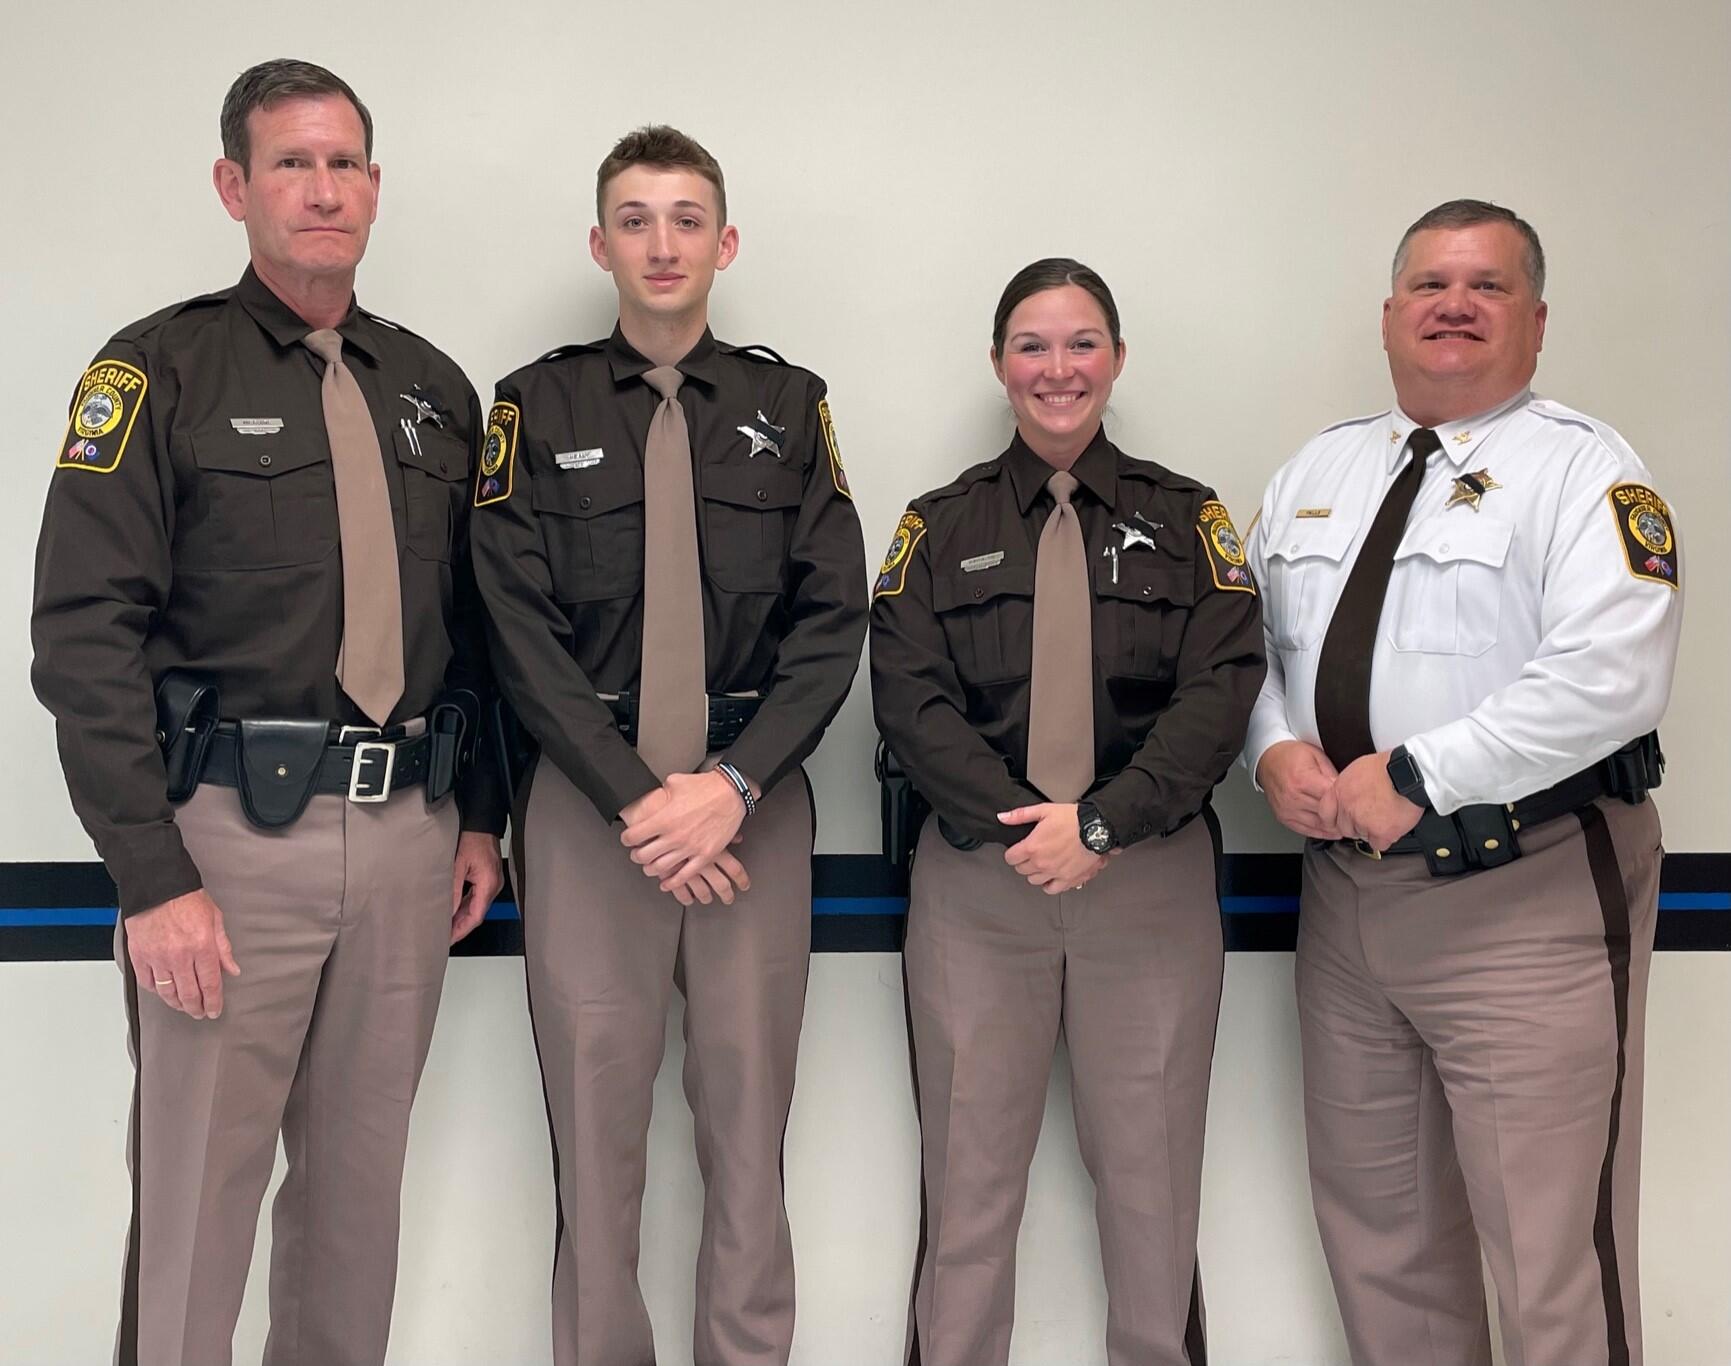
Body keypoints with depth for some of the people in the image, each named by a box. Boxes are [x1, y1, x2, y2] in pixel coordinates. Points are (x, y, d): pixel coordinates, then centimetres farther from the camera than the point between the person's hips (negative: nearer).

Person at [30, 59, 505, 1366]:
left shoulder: (433, 389, 13)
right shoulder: (160, 372, -3)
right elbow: (85, 633, -9)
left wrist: (481, 814, 11)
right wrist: (152, 875, -14)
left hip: (409, 830, 5)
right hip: (233, 829, -4)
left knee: (361, 1176, 13)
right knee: (198, 1186, 2)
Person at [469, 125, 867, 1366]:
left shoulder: (790, 405, 9)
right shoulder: (538, 408, 5)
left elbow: (833, 620, 1)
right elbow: (521, 632, -2)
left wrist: (732, 784, -11)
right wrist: (636, 800, -11)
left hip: (755, 797, 1)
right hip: (587, 797, -1)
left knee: (748, 1110, 6)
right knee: (596, 1111, 3)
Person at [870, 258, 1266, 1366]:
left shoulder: (1187, 518, 9)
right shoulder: (941, 527, 10)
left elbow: (1221, 688, -3)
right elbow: (910, 695, -2)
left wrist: (1101, 824, -15)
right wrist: (1020, 824, -15)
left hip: (1152, 876, 0)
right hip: (977, 878, 0)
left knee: (1152, 1180, 5)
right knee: (968, 1177, 4)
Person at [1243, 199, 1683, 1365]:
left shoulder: (1582, 468, -6)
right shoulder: (1317, 472, 14)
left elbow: (1610, 675, -19)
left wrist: (1417, 778, -21)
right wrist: (1274, 750, -5)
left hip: (1532, 896, -6)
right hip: (1347, 888, 6)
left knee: (1551, 1248, 0)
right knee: (1375, 1220, 17)